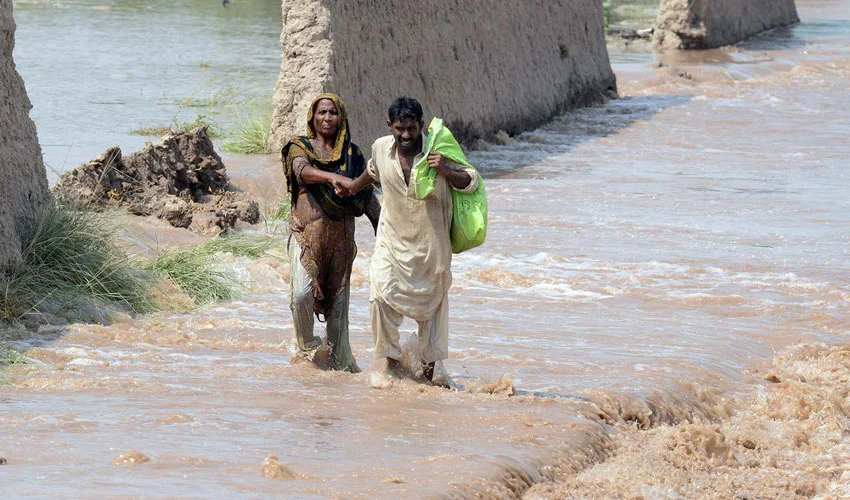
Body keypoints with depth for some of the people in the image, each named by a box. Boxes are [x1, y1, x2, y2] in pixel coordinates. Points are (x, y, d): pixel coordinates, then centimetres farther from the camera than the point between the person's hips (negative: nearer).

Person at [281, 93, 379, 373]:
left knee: (339, 298, 3)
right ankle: (307, 347, 3)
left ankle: (340, 360, 13)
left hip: (341, 234, 3)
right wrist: (332, 176, -38)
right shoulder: (300, 148, 4)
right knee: (303, 292, -20)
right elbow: (302, 171, -19)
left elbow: (367, 197, 15)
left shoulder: (351, 154, 13)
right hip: (307, 231, -3)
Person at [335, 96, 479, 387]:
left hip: (430, 241, -1)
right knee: (381, 295, -14)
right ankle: (389, 361, -2)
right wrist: (353, 187, 34)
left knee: (432, 302, 9)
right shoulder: (381, 148, -5)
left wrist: (446, 172, -32)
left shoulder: (438, 152, -15)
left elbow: (471, 182, -14)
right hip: (392, 239, 1)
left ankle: (432, 364, 24)